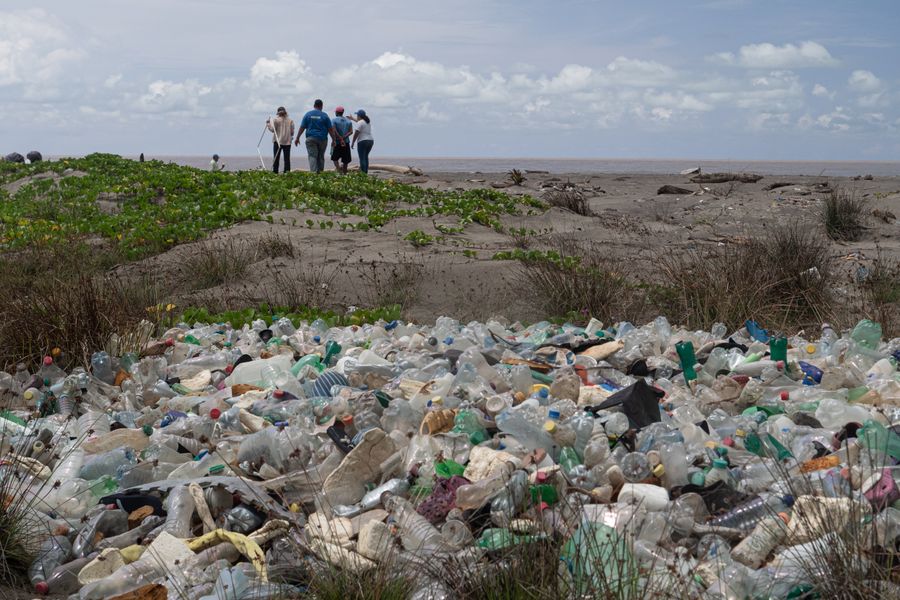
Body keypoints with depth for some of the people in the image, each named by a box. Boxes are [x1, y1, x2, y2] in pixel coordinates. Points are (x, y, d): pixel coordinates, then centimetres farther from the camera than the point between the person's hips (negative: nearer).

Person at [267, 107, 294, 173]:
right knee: (287, 159, 2)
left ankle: (275, 172, -3)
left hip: (278, 141, -2)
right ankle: (287, 172, -3)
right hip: (287, 142, 2)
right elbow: (292, 132, 4)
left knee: (276, 158, 1)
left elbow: (272, 129, -7)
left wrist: (268, 123, 7)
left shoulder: (275, 120, -4)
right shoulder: (290, 121, 4)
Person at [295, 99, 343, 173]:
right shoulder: (324, 115, 1)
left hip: (311, 138, -1)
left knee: (312, 156, -5)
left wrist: (297, 138, 8)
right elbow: (330, 129, 0)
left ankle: (313, 172, -21)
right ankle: (320, 172, 12)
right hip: (322, 139, 1)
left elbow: (302, 127, 2)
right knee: (321, 157, 10)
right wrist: (334, 140, 6)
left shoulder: (308, 114, 4)